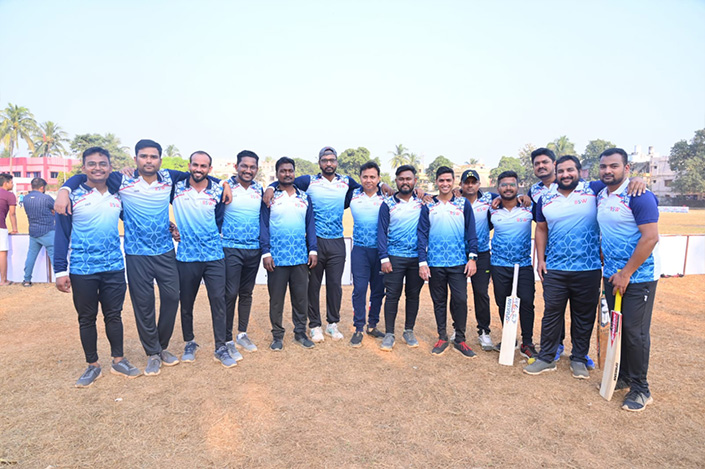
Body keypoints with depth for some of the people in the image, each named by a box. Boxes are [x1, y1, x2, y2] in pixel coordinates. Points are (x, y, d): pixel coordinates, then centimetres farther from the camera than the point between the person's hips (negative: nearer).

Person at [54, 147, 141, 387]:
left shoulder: (118, 196, 4)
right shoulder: (72, 196, -4)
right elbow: (61, 235, -2)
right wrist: (60, 270, -5)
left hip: (114, 268, 2)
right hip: (81, 270, -2)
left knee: (114, 315, 11)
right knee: (86, 318, 11)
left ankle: (118, 360, 25)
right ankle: (93, 365, 26)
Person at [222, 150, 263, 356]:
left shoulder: (260, 190, 7)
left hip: (254, 250, 4)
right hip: (231, 249, -4)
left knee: (246, 293, 13)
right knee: (230, 294, -2)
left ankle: (242, 334, 28)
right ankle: (227, 340, 12)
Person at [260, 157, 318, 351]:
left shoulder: (305, 198, 11)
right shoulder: (269, 197, 3)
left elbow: (310, 225, 10)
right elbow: (263, 226, -1)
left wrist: (313, 250, 2)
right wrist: (265, 252, -9)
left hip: (301, 257, 2)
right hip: (276, 257, -2)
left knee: (301, 297, 9)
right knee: (276, 298, 7)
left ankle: (300, 332, 24)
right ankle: (277, 335, 20)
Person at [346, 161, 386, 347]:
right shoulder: (353, 195, 5)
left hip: (380, 250, 1)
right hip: (360, 249, 0)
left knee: (379, 289, 9)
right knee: (359, 289, -3)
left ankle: (372, 325, 26)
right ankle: (358, 329, 9)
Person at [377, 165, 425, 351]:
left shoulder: (422, 202, 5)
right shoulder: (388, 204, 1)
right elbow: (381, 232, -2)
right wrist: (384, 258, -9)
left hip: (417, 257, 2)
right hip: (394, 257, -2)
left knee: (413, 295, 10)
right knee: (392, 295, 1)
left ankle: (409, 331, 25)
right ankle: (389, 334, 12)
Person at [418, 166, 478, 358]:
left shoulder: (464, 204, 6)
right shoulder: (428, 207, 6)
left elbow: (471, 232, 4)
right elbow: (422, 235, 3)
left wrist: (472, 257, -5)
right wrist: (422, 262, -4)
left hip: (458, 262, -1)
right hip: (434, 263, 1)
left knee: (460, 300, -2)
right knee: (439, 301, 9)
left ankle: (460, 339, 14)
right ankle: (442, 337, 23)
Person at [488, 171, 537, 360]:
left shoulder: (529, 208, -2)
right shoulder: (492, 211, 2)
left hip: (524, 264, -1)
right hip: (499, 265, 1)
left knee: (526, 302, -5)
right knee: (502, 304, 8)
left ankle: (527, 344, 11)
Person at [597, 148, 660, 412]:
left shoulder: (639, 196, -15)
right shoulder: (600, 195, 7)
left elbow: (650, 238, -20)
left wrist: (626, 274, -19)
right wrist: (605, 263, 11)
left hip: (638, 277, -7)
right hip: (612, 274, 7)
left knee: (635, 331, 0)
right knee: (617, 327, 13)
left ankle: (640, 389, 16)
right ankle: (622, 376, 29)